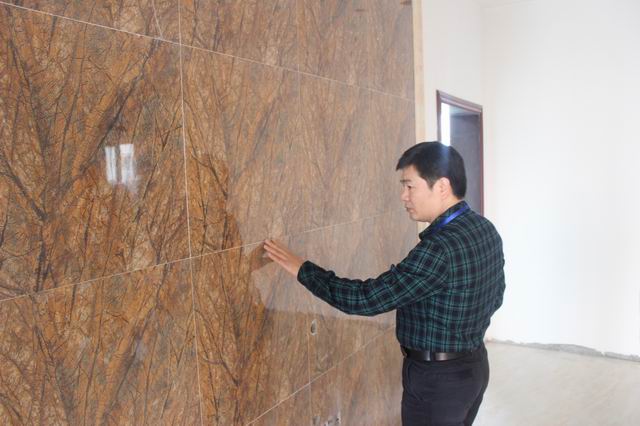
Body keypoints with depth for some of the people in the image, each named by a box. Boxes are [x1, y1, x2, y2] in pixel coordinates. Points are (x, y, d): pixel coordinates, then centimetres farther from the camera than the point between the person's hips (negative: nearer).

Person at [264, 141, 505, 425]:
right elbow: (494, 298, 12)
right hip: (474, 365, 9)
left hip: (437, 377, -9)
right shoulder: (486, 229, 0)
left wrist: (302, 269, -20)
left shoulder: (440, 247, -30)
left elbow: (367, 298, -29)